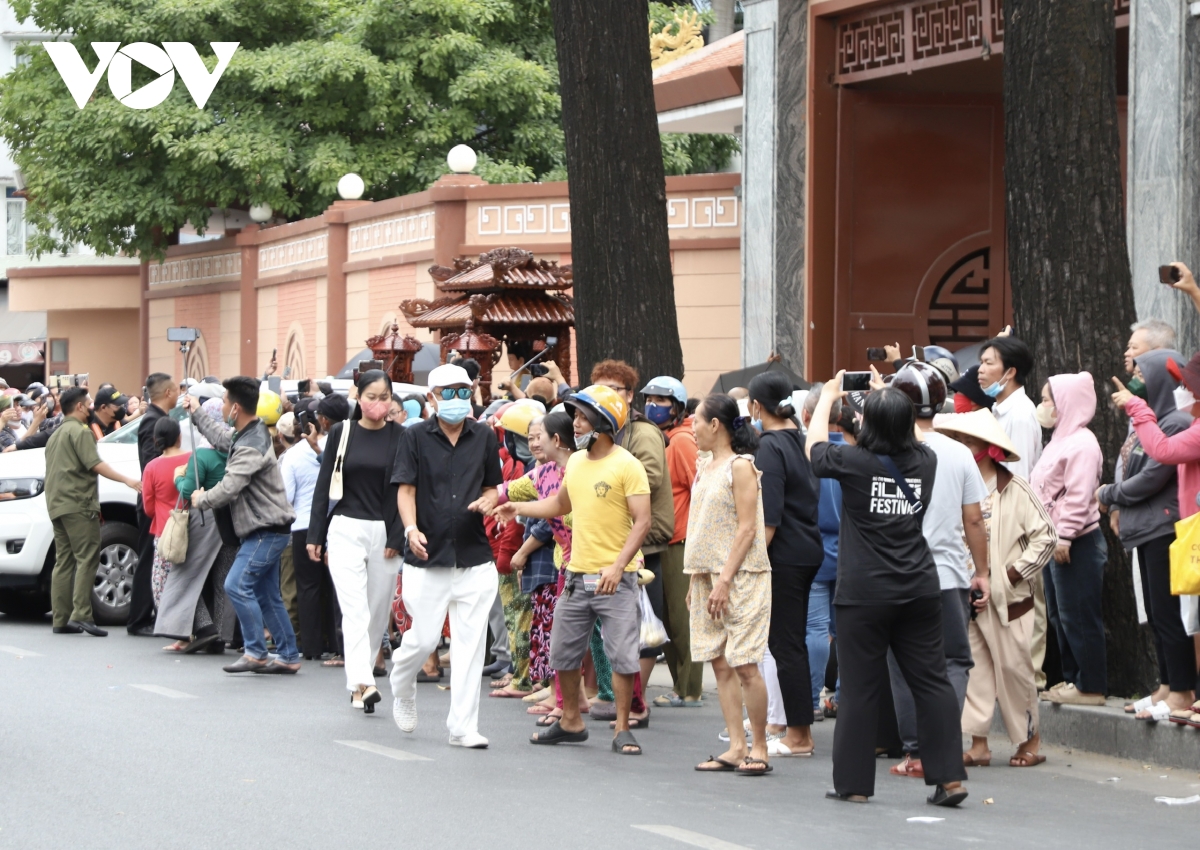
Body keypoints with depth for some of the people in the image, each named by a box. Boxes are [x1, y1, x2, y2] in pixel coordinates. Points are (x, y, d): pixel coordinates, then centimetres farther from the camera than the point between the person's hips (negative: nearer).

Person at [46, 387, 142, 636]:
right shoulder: (80, 431, -6)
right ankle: (81, 614, -23)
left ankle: (61, 619, 3)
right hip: (78, 504, -9)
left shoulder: (56, 435, 24)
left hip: (56, 504, 9)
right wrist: (127, 480, -22)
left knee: (64, 561, 7)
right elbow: (94, 464, -17)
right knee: (87, 558, -13)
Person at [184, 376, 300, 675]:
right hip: (264, 529, 11)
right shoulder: (250, 433, 10)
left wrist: (199, 499, -7)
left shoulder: (251, 447, -23)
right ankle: (288, 656, 15)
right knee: (267, 595, 12)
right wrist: (197, 412, 37)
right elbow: (221, 439, 32)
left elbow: (227, 490, -26)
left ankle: (256, 653, -12)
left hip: (267, 531, -11)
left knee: (237, 585, -15)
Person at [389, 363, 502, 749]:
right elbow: (406, 490, -3)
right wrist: (412, 528, -20)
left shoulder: (484, 437, 7)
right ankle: (401, 686, 34)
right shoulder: (417, 437, -1)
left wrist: (487, 501, -6)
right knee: (424, 639, 0)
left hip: (474, 557, 2)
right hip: (427, 558, -2)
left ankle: (463, 726, 5)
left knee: (470, 643, -1)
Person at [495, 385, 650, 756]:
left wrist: (618, 566, -25)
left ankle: (622, 728, 5)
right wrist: (519, 508, 16)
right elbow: (561, 505, 28)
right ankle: (570, 722, 27)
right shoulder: (575, 462, 11)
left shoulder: (627, 466, -11)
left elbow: (642, 521, -16)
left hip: (615, 579, -7)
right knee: (563, 652, 13)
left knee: (622, 655, -5)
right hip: (577, 575, 7)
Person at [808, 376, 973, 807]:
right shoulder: (925, 462, 2)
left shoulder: (854, 462, -9)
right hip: (919, 589, 4)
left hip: (864, 592, -4)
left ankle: (854, 782, 8)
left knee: (860, 688, 2)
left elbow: (814, 445, 11)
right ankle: (949, 777, 1)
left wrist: (828, 396, 25)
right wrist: (887, 399, 34)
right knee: (932, 681, 5)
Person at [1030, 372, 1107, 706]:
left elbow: (1079, 496, -22)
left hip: (1077, 543, -11)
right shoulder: (1060, 440, 17)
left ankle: (1091, 687, -2)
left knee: (1078, 616, -7)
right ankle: (1073, 679, 21)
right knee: (1060, 615, 14)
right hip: (1057, 541, 11)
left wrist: (1064, 536, -24)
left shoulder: (1081, 444, -15)